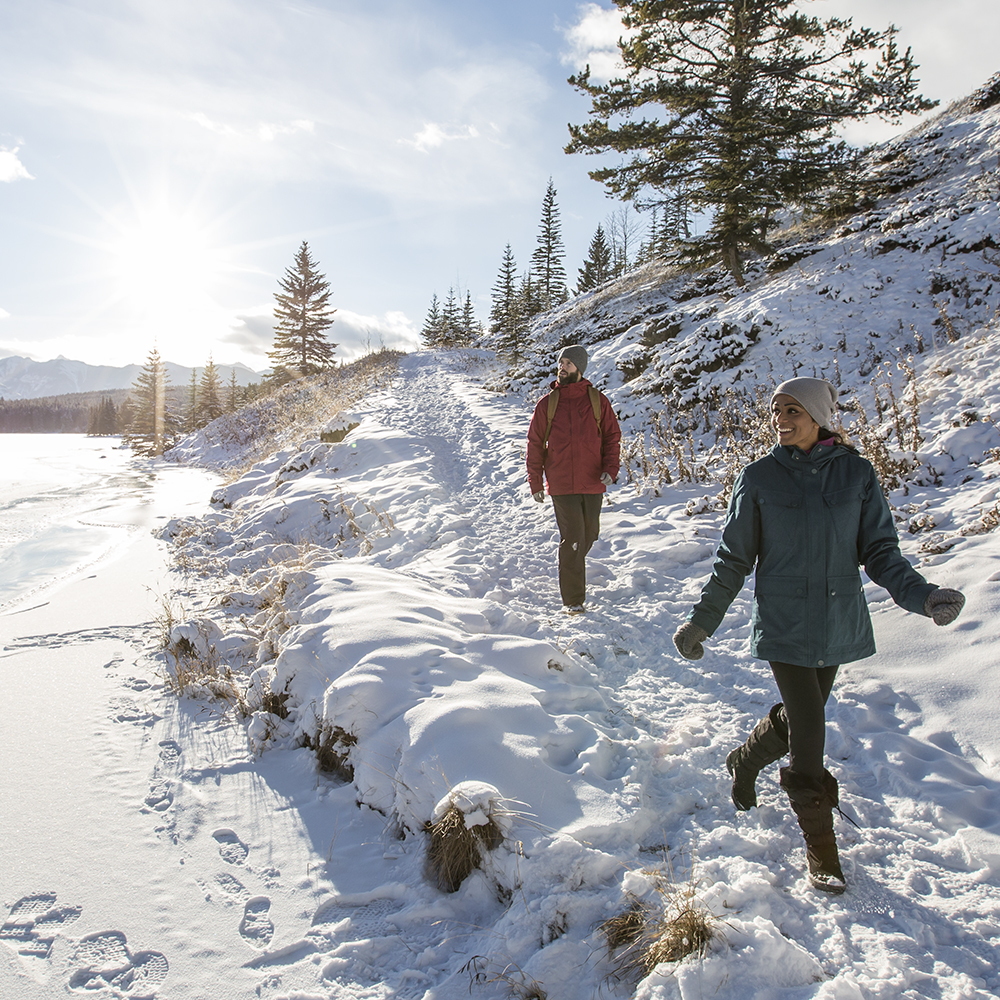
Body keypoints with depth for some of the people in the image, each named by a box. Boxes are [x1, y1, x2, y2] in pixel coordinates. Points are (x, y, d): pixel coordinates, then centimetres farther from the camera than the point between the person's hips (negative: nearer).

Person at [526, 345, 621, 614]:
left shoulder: (598, 401, 4)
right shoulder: (547, 404, 3)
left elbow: (612, 437, 6)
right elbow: (535, 444, 6)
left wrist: (610, 469, -10)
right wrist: (535, 482, 2)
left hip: (592, 483, 2)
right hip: (562, 485, -2)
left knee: (589, 535, 13)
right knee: (572, 539, -7)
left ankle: (573, 567, 44)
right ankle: (573, 599, 3)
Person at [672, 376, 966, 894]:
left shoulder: (857, 472, -1)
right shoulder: (759, 478, -5)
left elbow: (880, 550, 0)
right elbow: (734, 559, 1)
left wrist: (920, 594, -18)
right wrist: (702, 619, -1)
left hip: (839, 623, 3)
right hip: (784, 623, -2)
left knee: (799, 716, 16)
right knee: (808, 733, -4)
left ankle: (744, 762, 48)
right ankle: (821, 852, 16)